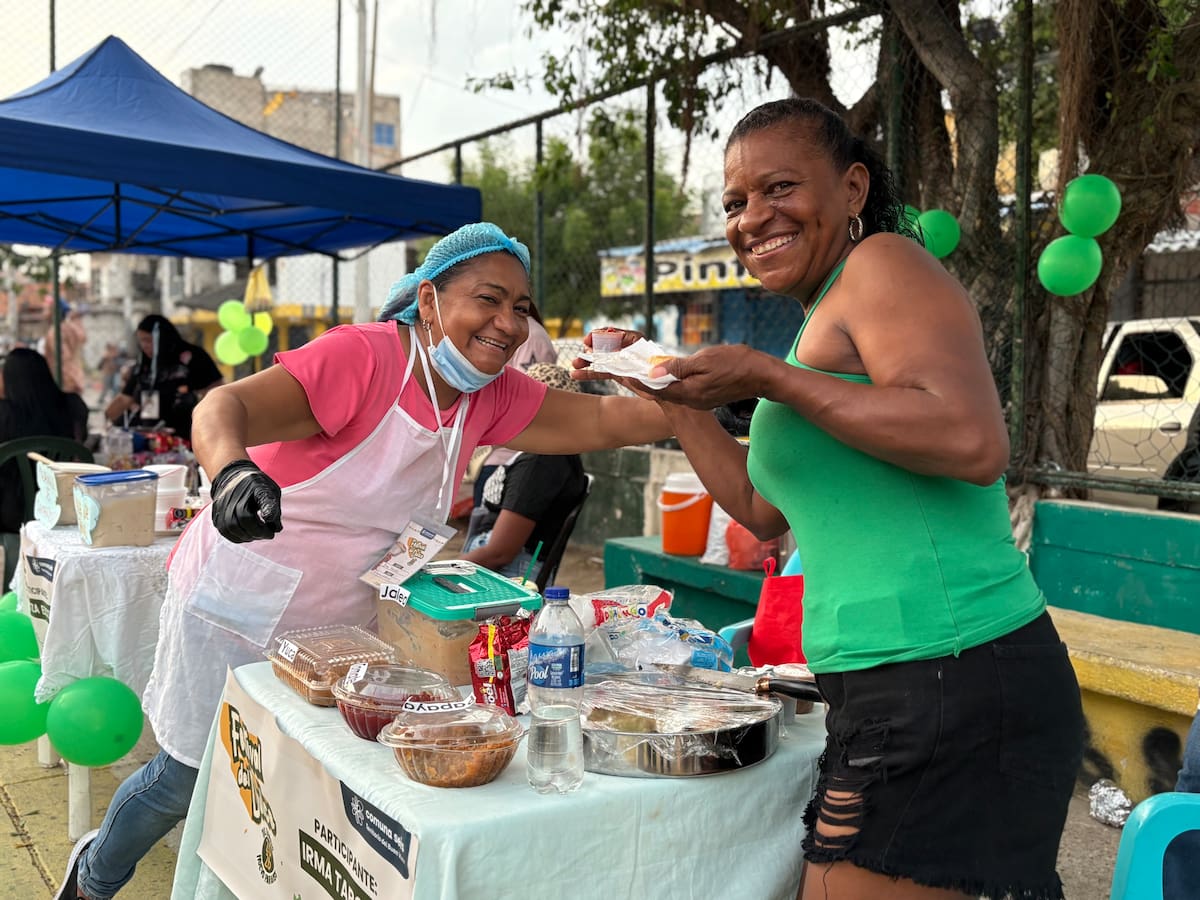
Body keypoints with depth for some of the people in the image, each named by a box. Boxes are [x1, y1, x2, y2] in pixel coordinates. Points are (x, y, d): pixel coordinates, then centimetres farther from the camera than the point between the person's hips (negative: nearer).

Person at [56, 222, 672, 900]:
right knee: (193, 772, 9)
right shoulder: (363, 356, -26)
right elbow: (225, 407, -35)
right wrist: (233, 470, -57)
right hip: (239, 607, -5)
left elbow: (603, 420, -8)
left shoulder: (493, 398, -5)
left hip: (340, 625, 6)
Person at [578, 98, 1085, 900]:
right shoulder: (828, 319, 19)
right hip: (888, 692, 9)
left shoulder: (882, 262, -8)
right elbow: (762, 508, 24)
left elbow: (974, 442, -25)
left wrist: (767, 379, -18)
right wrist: (673, 391, 18)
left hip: (951, 681, -9)